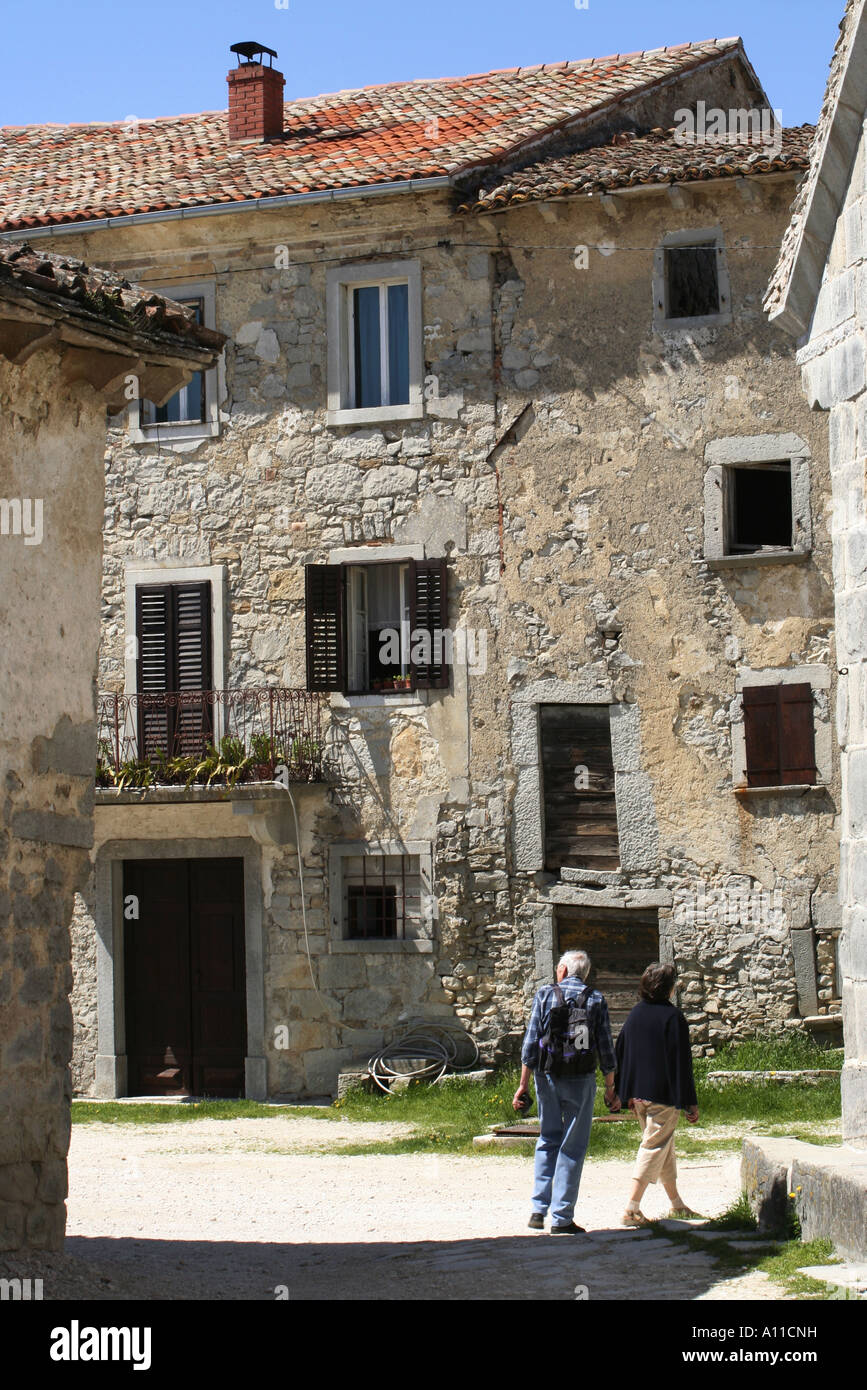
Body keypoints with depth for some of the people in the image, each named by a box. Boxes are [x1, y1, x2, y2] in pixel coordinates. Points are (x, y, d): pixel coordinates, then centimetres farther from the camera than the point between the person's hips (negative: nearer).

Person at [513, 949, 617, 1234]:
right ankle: (561, 1218, 2)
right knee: (572, 1147, 3)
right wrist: (610, 1088, 8)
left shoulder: (545, 994, 1)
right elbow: (606, 1048, 0)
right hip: (580, 1081, -2)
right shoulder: (595, 1000, 0)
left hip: (547, 1076, 2)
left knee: (547, 1140, 16)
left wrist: (524, 1083, 2)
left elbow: (531, 1042, -1)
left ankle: (539, 1209, 10)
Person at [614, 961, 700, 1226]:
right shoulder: (673, 1017, -13)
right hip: (664, 1094, -7)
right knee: (654, 1147, -2)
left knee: (663, 1146, 19)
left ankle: (676, 1204, 30)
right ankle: (632, 1209, -9)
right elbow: (682, 1061, -14)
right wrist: (690, 1102, -10)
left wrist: (626, 1094, 18)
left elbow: (621, 1054, 11)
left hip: (638, 1093, 7)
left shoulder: (635, 1014, 6)